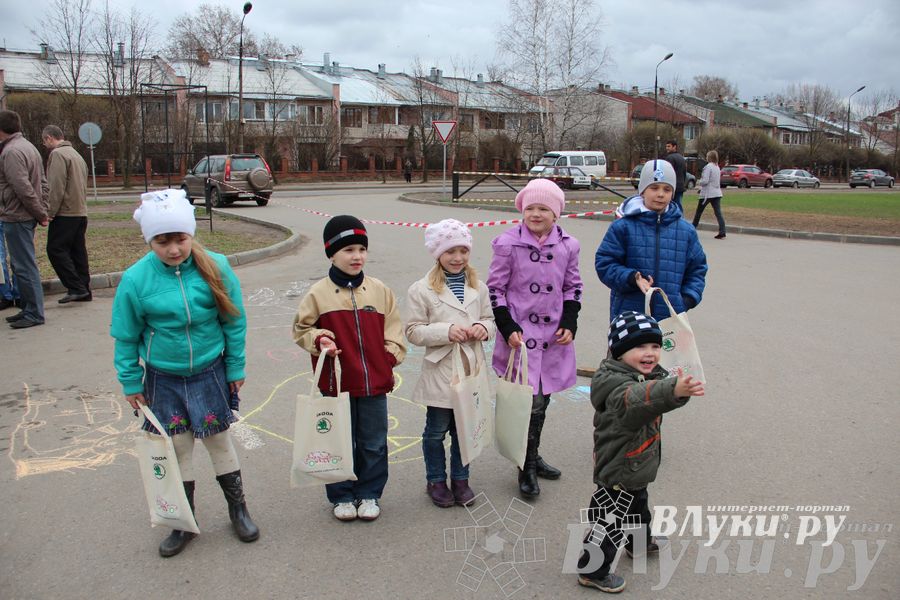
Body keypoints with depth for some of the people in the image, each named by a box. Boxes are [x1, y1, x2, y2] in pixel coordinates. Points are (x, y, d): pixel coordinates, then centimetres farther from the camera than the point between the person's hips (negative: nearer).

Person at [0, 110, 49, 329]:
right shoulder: (27, 146, 16)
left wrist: (40, 214, -13)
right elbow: (43, 183, 17)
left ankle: (34, 314, 1)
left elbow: (23, 188, -23)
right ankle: (28, 308, 24)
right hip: (26, 217, 10)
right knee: (22, 265, 17)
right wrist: (42, 213, 12)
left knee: (24, 266, -4)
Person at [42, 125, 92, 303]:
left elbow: (57, 187, -17)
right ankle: (84, 291, 11)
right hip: (81, 212, 9)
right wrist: (80, 205, 18)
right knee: (78, 251, 10)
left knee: (56, 249, -6)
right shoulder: (76, 154, 20)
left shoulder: (57, 154, -10)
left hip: (65, 213, -9)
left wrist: (51, 212, -13)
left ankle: (76, 288, -11)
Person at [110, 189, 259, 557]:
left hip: (209, 373, 0)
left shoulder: (215, 268, -12)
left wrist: (236, 367, 1)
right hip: (162, 379, 1)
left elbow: (234, 322, -2)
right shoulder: (136, 279, -12)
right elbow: (126, 337, -1)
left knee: (219, 441, 13)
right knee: (176, 448, 11)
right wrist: (130, 382, 3)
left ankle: (238, 509, 31)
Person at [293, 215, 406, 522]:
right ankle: (342, 497, 29)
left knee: (374, 444, 13)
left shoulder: (380, 290, 2)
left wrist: (391, 356, -2)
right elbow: (301, 328, 5)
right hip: (337, 382, -2)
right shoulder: (318, 293, -6)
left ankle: (369, 494, 31)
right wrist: (318, 340, -14)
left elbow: (393, 328, 10)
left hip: (375, 382, 2)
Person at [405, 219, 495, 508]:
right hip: (440, 371, -4)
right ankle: (436, 480, 29)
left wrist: (483, 328, -9)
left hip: (471, 369, 4)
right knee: (437, 430, 11)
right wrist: (446, 331, -22)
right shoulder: (422, 290, -9)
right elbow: (413, 331, -9)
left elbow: (489, 317, 14)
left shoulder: (478, 287, 5)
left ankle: (460, 479, 32)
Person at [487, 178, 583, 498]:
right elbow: (495, 288, -4)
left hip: (554, 337, 4)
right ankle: (527, 469, 11)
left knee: (542, 399, 15)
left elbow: (573, 286, 13)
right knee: (531, 401, -6)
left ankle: (533, 457, 34)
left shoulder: (567, 245, 2)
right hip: (520, 335, -4)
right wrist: (507, 327, -10)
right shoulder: (508, 243, -9)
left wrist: (570, 323, 1)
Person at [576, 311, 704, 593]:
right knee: (611, 522, 3)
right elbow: (636, 397, -52)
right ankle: (591, 570, 21)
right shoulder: (614, 382, -33)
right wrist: (673, 390, -71)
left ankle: (640, 543, 58)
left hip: (636, 466, 10)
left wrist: (681, 387, -21)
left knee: (639, 506, 32)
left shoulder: (653, 374, -1)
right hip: (618, 470, -10)